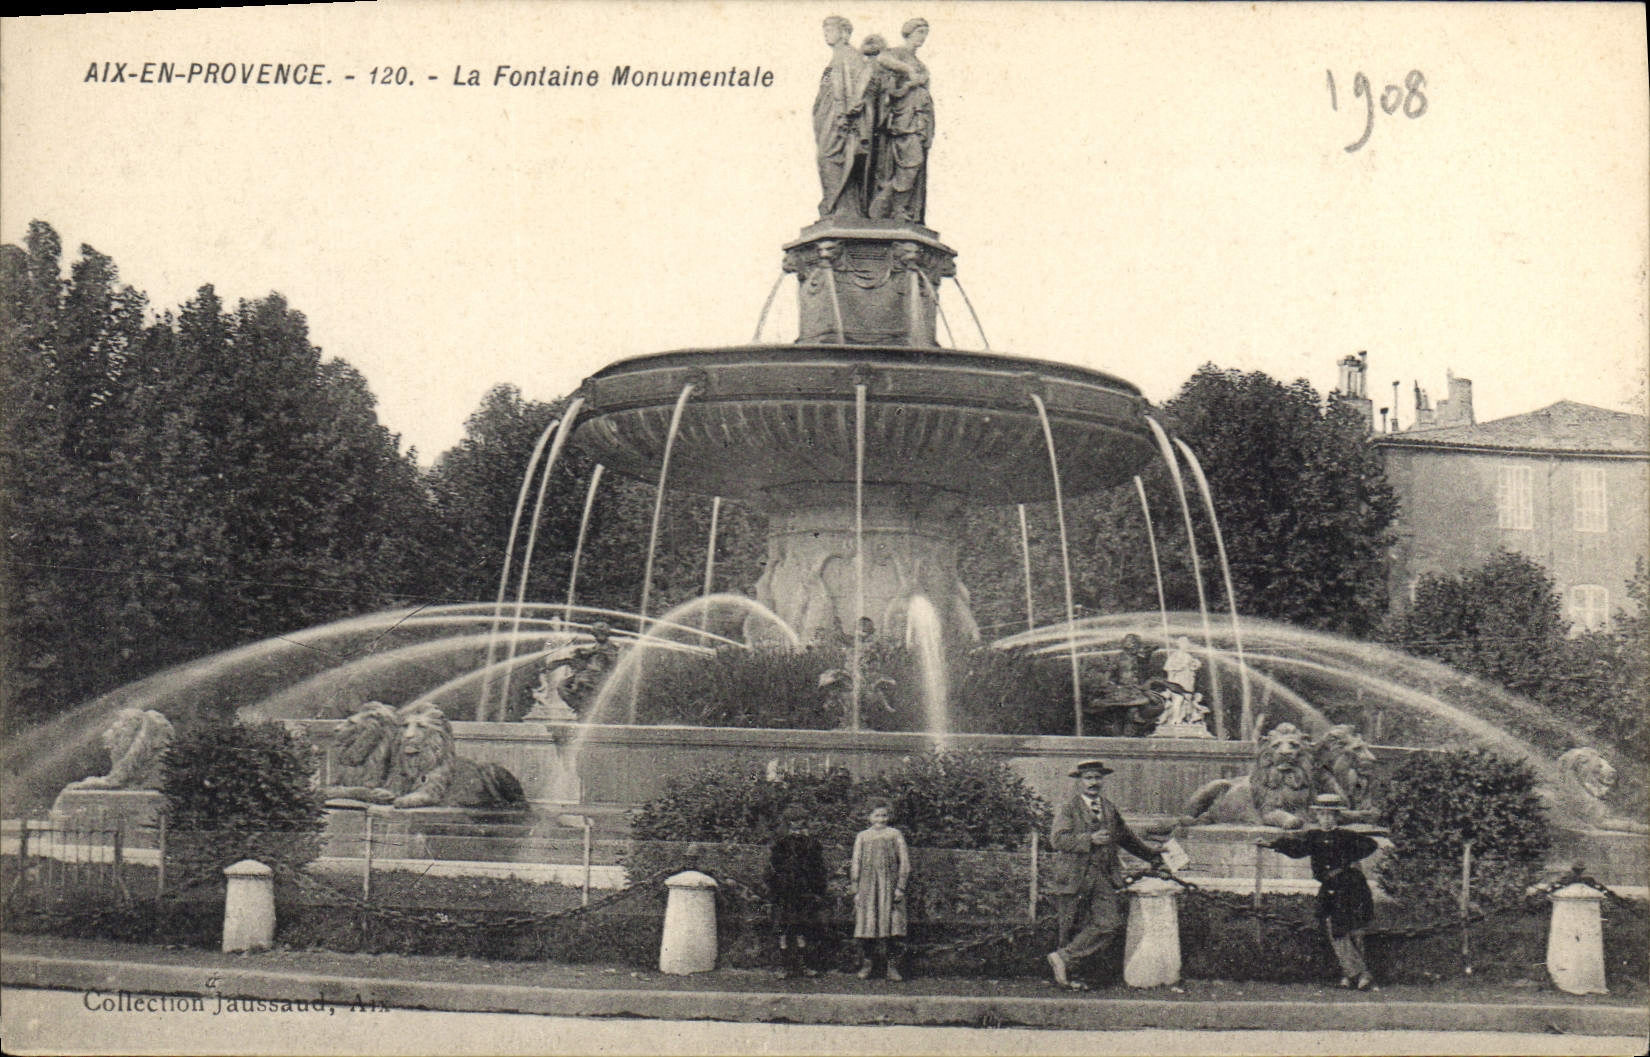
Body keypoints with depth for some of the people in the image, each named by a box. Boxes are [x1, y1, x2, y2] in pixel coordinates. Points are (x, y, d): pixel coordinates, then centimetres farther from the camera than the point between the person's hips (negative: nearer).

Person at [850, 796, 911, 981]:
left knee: (890, 924, -5)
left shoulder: (895, 835, 8)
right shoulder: (862, 837, 11)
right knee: (867, 925, -3)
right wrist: (855, 889, 3)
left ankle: (891, 966, 0)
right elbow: (856, 863, 10)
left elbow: (904, 862, 5)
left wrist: (900, 887, -3)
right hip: (867, 886, 1)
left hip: (890, 886, -1)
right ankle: (866, 965, 5)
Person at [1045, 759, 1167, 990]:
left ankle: (1063, 958, -3)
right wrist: (1089, 839, -22)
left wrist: (1153, 853, 33)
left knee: (1110, 923, -9)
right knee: (1072, 927, 0)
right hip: (1074, 877, -5)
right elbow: (1057, 839, -14)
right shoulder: (1068, 808, -1)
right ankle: (1066, 976, 14)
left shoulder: (1110, 809, 17)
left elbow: (1127, 838, 31)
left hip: (1103, 876, 5)